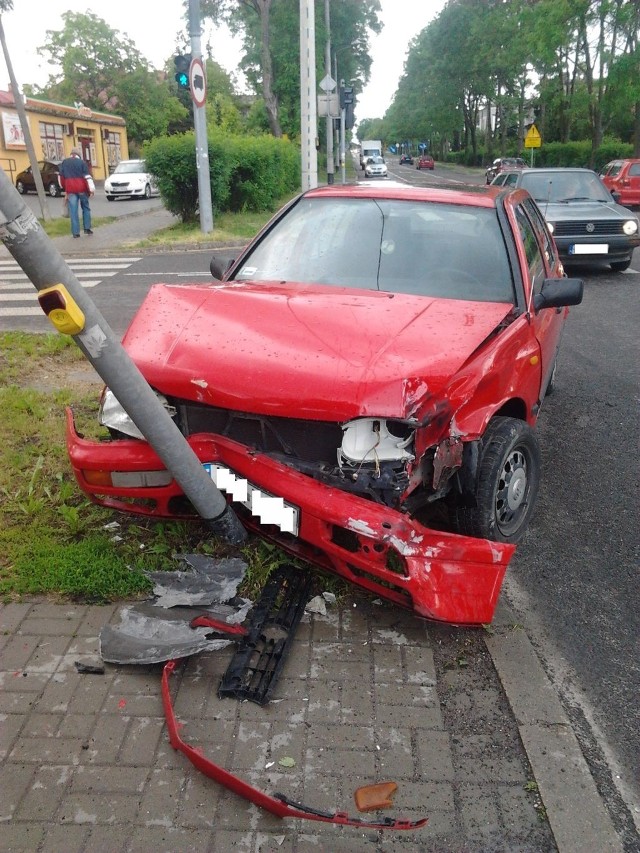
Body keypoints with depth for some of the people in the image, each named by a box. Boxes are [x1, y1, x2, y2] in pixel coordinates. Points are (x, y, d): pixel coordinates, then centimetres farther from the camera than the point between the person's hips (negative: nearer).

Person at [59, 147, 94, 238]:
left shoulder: (64, 162, 13)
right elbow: (87, 176, -5)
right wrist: (91, 189, -7)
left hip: (70, 189, 1)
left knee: (73, 211, 0)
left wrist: (65, 188, 23)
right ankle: (87, 228, 9)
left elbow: (62, 177, 14)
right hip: (81, 188, -1)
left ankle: (76, 232, -3)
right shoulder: (81, 162, 4)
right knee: (86, 207, 15)